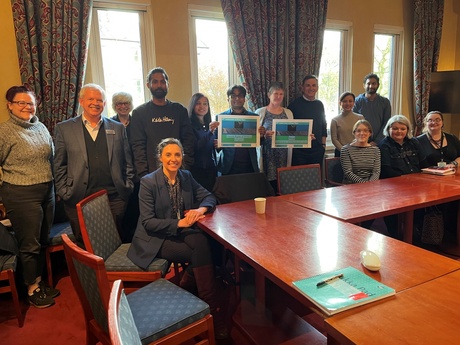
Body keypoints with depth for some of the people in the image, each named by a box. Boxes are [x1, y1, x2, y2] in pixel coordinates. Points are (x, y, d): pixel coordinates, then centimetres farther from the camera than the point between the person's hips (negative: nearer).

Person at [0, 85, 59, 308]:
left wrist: (53, 184, 13)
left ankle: (39, 282, 34)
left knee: (43, 241, 16)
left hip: (47, 191, 6)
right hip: (22, 195, -6)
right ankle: (31, 290, 24)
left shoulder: (41, 127, 8)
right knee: (29, 244, 6)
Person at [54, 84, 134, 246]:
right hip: (79, 201, -1)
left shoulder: (118, 128, 10)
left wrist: (128, 189, 5)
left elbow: (127, 163, 11)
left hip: (114, 198, 1)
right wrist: (64, 194, 0)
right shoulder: (64, 128, 6)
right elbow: (59, 166, 6)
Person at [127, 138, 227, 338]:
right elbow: (148, 222, -15)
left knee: (202, 243, -27)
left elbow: (209, 196, 6)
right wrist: (180, 223, -24)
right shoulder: (148, 182, -13)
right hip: (156, 238, -5)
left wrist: (201, 209, -17)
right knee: (199, 254, -24)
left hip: (182, 231, 5)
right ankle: (210, 308, -10)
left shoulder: (186, 177, 3)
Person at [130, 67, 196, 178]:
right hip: (151, 173, -1)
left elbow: (188, 140, 6)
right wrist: (144, 174, -10)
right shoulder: (139, 112, 5)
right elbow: (137, 145, -1)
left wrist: (185, 168, -5)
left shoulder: (179, 110, 9)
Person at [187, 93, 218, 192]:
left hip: (211, 169, 6)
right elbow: (195, 147, -17)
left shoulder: (210, 125, 13)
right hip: (196, 169, -6)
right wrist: (210, 132, -25)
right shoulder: (189, 124, -5)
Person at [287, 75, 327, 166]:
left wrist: (323, 144, 12)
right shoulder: (295, 104, -3)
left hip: (317, 149, 4)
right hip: (299, 150, -4)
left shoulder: (319, 104, 12)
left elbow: (323, 126, 18)